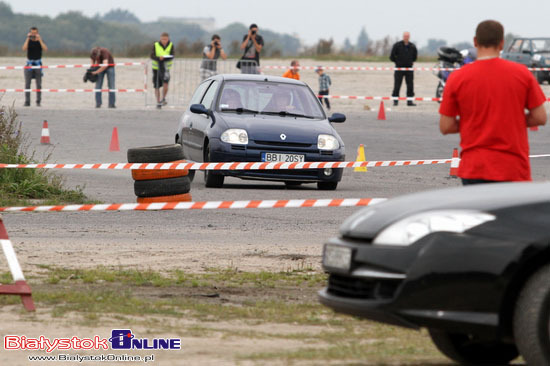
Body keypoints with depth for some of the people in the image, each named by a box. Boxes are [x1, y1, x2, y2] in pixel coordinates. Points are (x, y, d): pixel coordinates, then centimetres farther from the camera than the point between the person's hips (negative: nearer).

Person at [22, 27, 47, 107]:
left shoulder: (40, 41, 2)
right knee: (27, 84, -4)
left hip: (38, 64, 0)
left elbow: (45, 49, -15)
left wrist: (39, 39, -16)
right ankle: (27, 102, -2)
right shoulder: (28, 41, 1)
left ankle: (38, 102, 7)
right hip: (29, 63, 0)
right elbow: (24, 48, -17)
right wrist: (28, 38, -17)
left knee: (38, 84, 1)